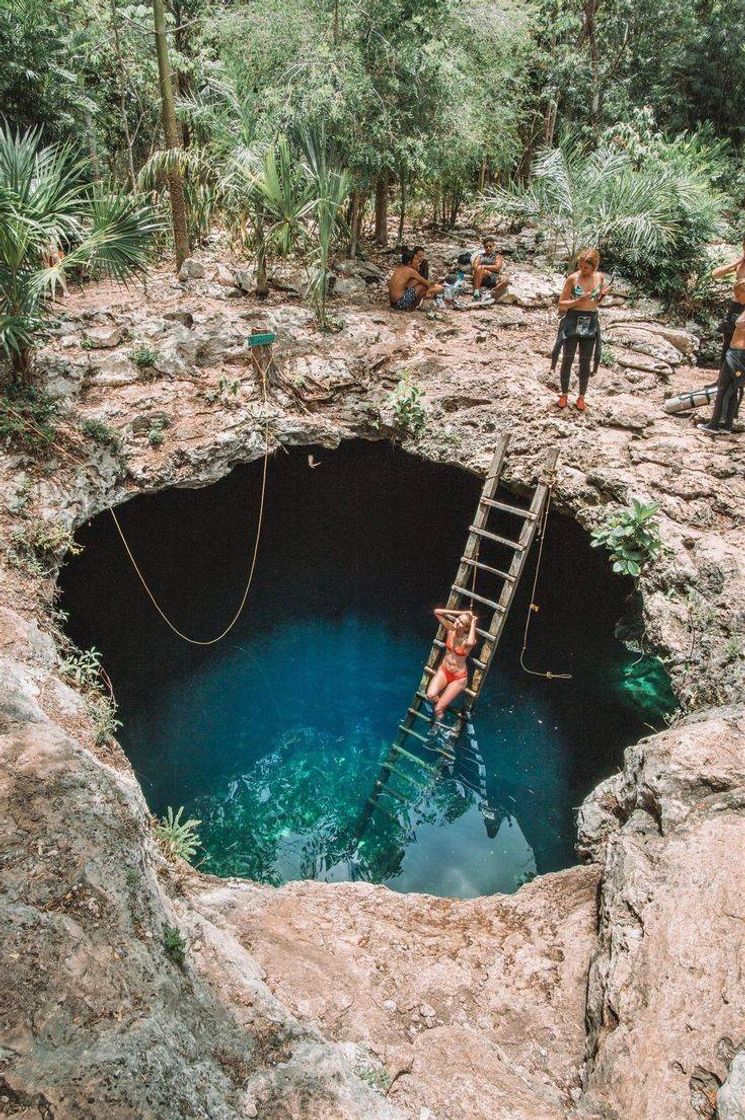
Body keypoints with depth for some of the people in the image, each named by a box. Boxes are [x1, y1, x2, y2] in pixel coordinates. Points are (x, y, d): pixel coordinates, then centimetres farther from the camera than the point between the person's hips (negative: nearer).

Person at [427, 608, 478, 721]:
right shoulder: (450, 629, -10)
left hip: (459, 678, -4)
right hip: (443, 670, 4)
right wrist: (461, 613, -16)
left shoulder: (468, 640, -23)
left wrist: (473, 623, -37)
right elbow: (437, 612, -11)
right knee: (431, 695, -24)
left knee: (438, 709, -7)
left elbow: (471, 643, -50)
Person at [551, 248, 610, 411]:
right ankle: (564, 394, 20)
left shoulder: (600, 278, 1)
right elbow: (561, 304, -6)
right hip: (572, 321, -3)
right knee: (568, 359, 5)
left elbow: (596, 302, 14)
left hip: (591, 323, 3)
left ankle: (581, 397, 19)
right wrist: (579, 301, -20)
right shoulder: (573, 278, -9)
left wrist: (603, 295, -7)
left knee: (586, 361, 7)